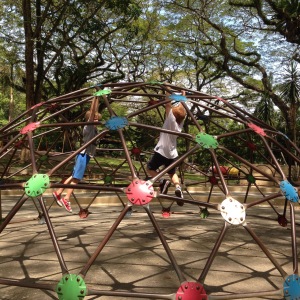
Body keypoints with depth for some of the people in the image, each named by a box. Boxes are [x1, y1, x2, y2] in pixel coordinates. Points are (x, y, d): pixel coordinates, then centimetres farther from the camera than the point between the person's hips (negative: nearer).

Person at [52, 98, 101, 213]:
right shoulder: (88, 126, -10)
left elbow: (95, 110, 16)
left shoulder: (94, 128, 10)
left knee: (75, 176, 12)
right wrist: (95, 97, -22)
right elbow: (92, 112, -20)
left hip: (87, 155, 9)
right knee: (76, 177, -5)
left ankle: (58, 192, 19)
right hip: (83, 155, -9)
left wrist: (97, 98, 13)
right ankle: (66, 199, 1)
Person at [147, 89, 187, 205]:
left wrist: (168, 90, -8)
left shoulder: (171, 119, -12)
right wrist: (183, 95, 19)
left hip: (161, 151, -5)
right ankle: (178, 187, -9)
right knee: (172, 173, 21)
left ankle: (162, 181, -13)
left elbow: (168, 104, -15)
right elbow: (182, 108, 14)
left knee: (150, 168, 12)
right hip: (172, 153, 6)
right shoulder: (180, 122, 2)